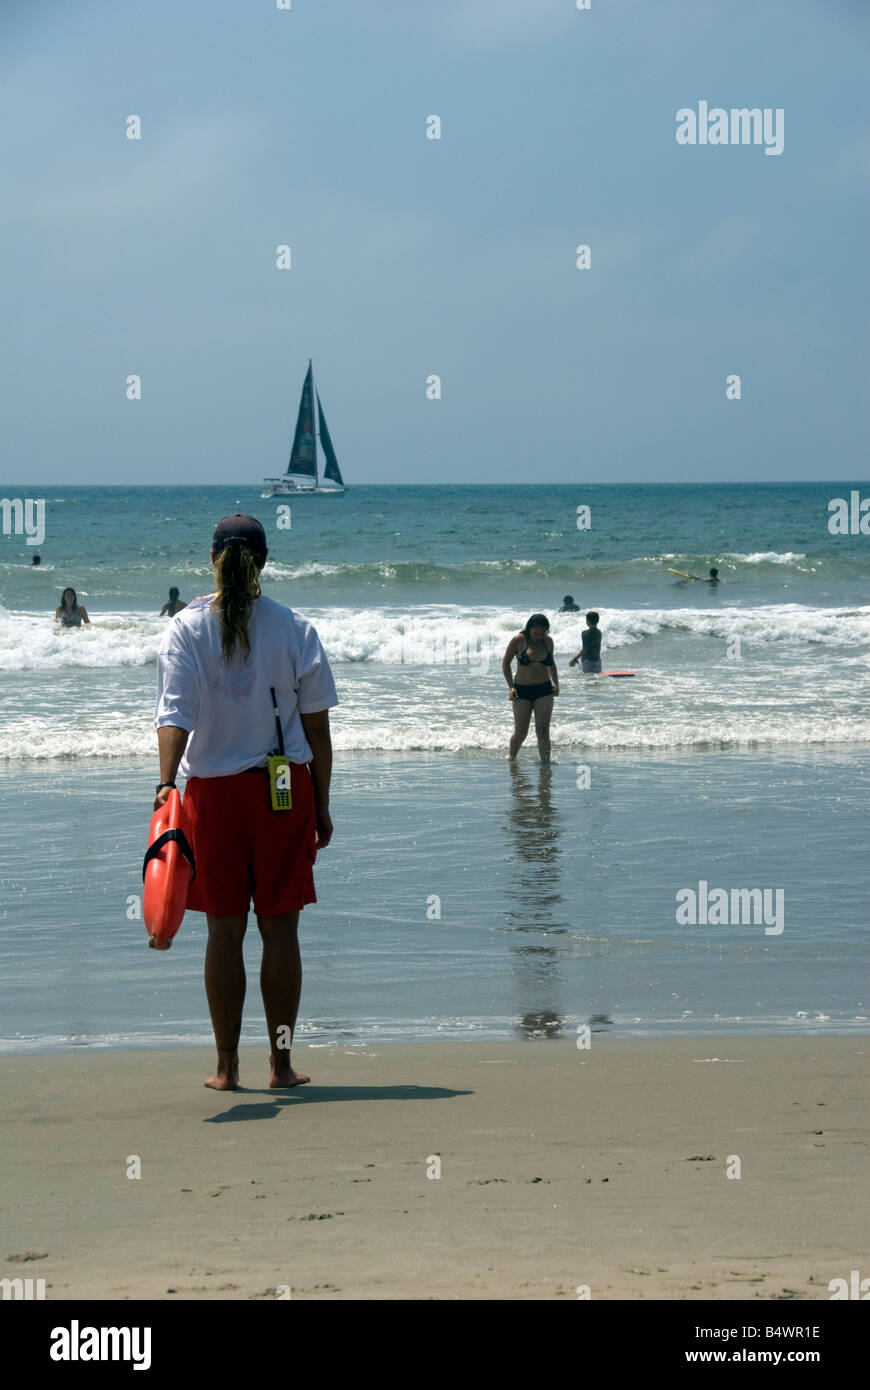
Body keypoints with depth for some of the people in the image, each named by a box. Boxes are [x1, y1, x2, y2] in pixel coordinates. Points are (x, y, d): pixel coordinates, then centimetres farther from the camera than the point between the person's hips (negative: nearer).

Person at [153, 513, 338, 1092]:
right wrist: (321, 806, 7)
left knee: (225, 930, 7)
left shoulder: (188, 628, -4)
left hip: (214, 790, 0)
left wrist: (166, 782, -23)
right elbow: (317, 727, 0)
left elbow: (175, 714, -16)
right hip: (285, 788, 0)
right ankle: (282, 1061, 9)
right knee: (280, 927, 6)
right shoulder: (295, 629, -2)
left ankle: (227, 1066, 10)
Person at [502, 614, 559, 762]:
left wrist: (555, 683, 7)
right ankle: (511, 758, 24)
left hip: (544, 690, 2)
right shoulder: (518, 641, -7)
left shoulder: (548, 641, 4)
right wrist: (511, 687, -4)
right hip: (522, 690, -2)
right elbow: (506, 663, 4)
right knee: (520, 733, 0)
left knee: (543, 730, -8)